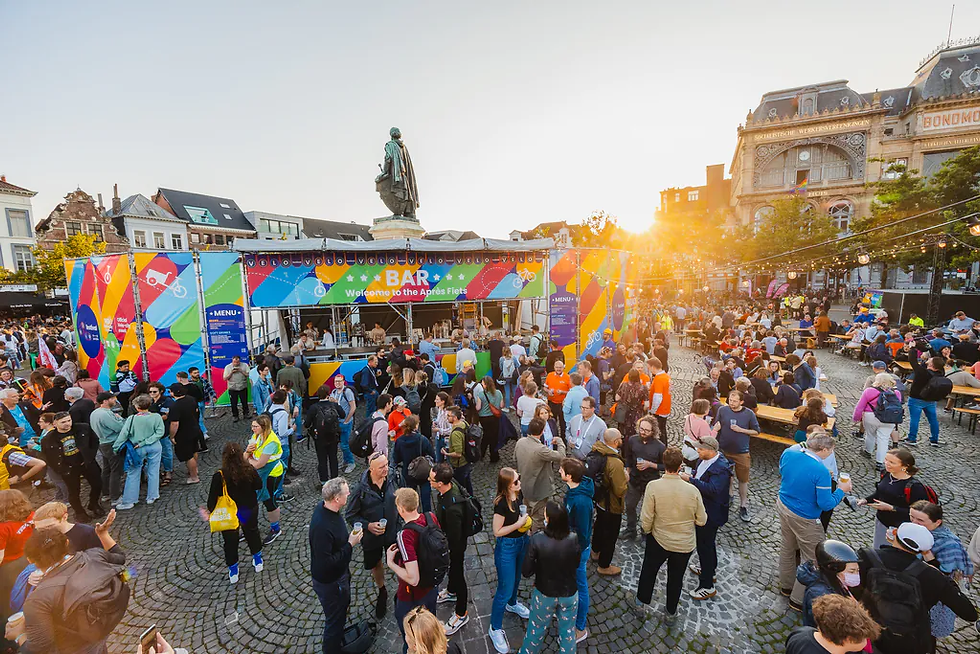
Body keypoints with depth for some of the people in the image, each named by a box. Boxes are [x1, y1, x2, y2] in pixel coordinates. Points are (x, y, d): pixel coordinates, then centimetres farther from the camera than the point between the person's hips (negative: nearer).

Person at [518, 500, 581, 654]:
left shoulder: (537, 540, -30)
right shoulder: (574, 539, -25)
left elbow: (526, 571, -19)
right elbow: (576, 564, -5)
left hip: (544, 593, 0)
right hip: (569, 593, 0)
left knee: (537, 629, 27)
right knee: (568, 631, 27)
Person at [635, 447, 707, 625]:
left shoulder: (653, 486, -26)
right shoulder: (692, 490, -22)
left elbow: (646, 519, -20)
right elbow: (702, 521, -9)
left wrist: (647, 530, 1)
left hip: (659, 540, -1)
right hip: (685, 544, 1)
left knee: (649, 571, 25)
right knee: (676, 578, 25)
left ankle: (641, 603, 43)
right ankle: (670, 613, 44)